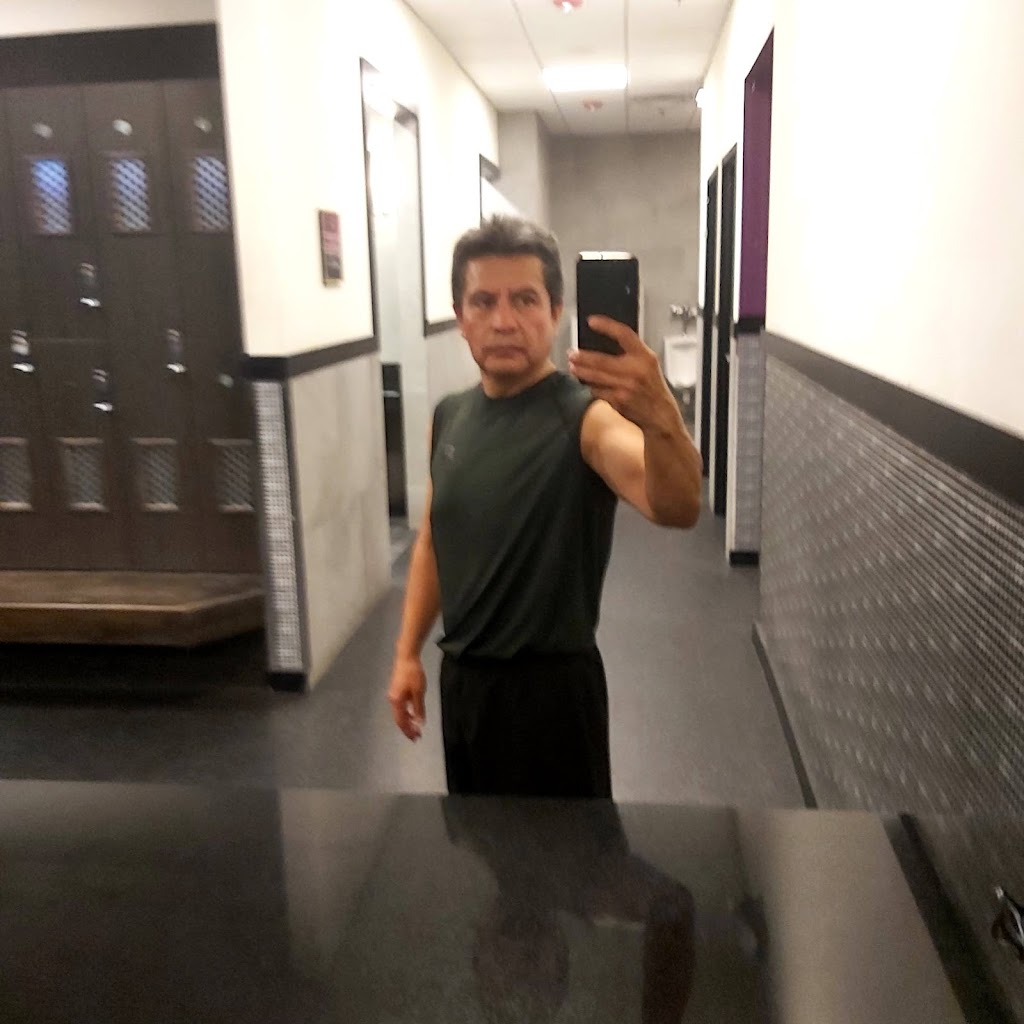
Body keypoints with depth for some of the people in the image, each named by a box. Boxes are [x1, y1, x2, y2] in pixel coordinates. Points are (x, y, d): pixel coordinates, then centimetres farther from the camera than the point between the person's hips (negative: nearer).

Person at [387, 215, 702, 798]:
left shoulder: (585, 415, -19)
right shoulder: (449, 417, 3)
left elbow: (677, 509, -38)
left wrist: (660, 419, -57)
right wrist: (409, 653, 10)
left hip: (551, 684, -6)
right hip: (462, 677, 7)